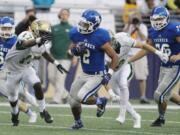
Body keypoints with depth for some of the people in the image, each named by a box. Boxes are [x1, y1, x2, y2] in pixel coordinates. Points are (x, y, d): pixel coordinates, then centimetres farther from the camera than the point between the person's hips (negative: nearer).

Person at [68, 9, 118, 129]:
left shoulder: (100, 38, -23)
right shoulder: (77, 34, -6)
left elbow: (115, 57, -14)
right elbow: (72, 50, 11)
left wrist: (109, 74, -19)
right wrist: (76, 50, -12)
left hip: (97, 76, -6)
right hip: (85, 74, 7)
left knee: (81, 97, -20)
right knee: (73, 100, 10)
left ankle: (100, 102, 10)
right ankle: (78, 122, 38)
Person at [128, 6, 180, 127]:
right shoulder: (153, 31, 2)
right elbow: (147, 49, 12)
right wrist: (129, 60, 10)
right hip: (164, 67, 8)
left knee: (160, 94, -6)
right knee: (167, 94, 16)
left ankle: (161, 118, 19)